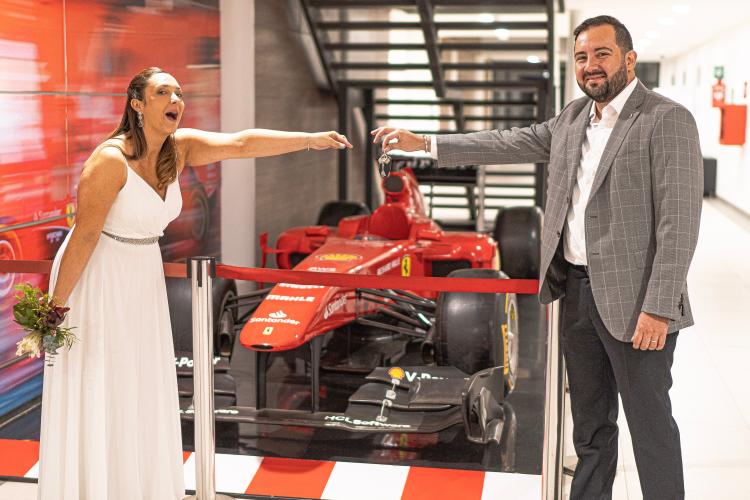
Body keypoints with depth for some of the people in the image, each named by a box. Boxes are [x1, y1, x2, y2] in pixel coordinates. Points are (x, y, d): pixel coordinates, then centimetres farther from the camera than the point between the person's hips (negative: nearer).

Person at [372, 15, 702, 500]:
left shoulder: (667, 120, -12)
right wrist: (424, 143, 15)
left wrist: (658, 308, -21)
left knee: (649, 420, 2)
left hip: (633, 299, -7)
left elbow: (679, 222, -17)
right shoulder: (574, 117, 11)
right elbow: (512, 143, 17)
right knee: (590, 419, 17)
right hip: (577, 290, 7)